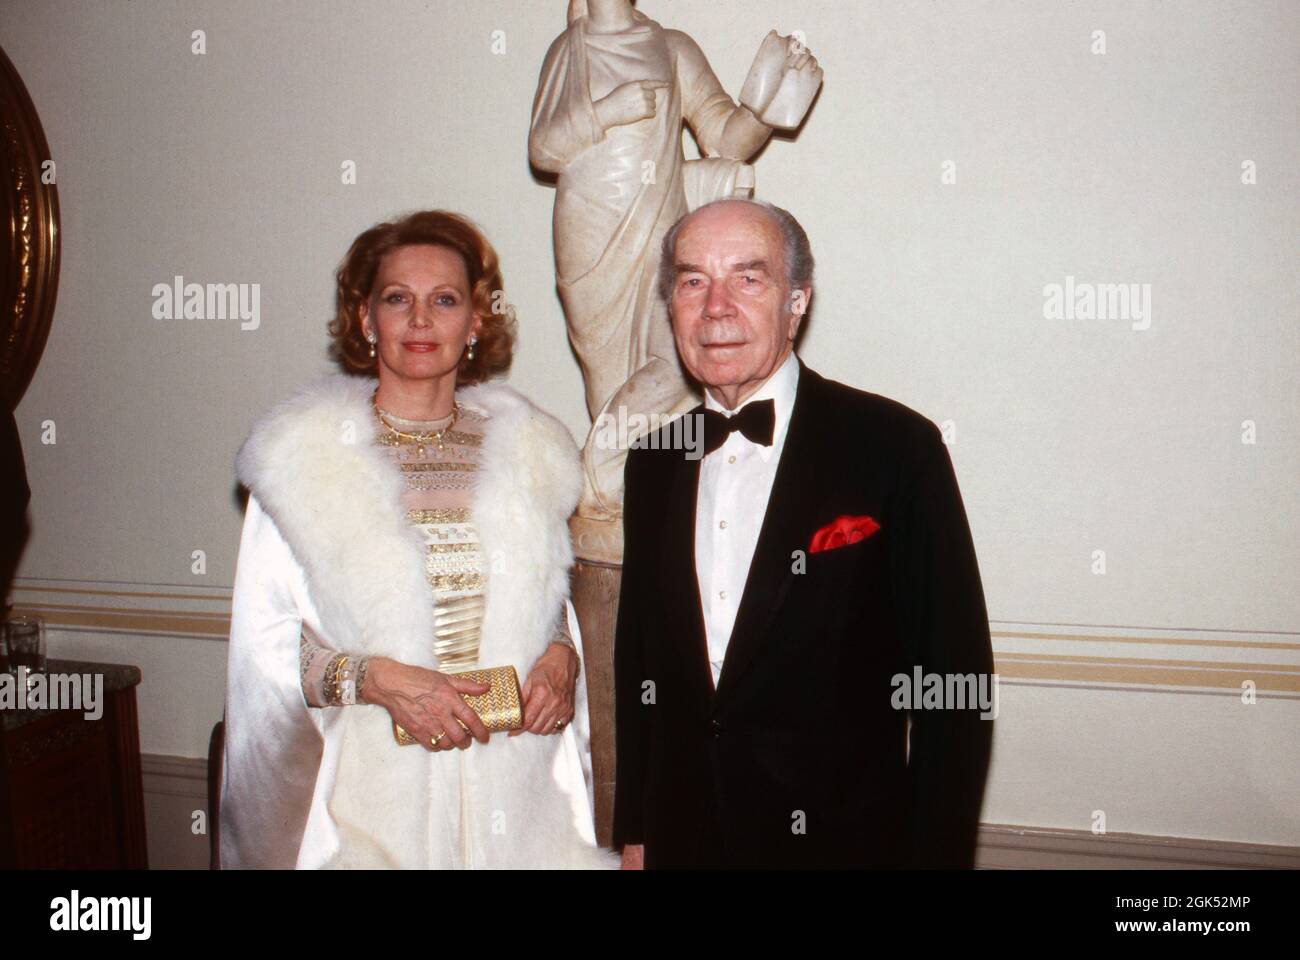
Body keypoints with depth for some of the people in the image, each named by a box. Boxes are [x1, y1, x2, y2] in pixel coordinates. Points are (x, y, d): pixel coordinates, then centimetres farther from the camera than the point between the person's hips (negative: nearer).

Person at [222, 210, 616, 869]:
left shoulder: (527, 449, 6)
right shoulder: (301, 453, -2)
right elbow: (265, 642, -3)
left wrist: (561, 656, -4)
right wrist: (378, 680, -17)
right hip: (369, 794, -2)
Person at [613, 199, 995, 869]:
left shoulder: (897, 448, -12)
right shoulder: (654, 462, 4)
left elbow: (954, 681, -11)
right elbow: (638, 666, 9)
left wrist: (936, 853, -12)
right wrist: (634, 834, 8)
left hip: (845, 840, -4)